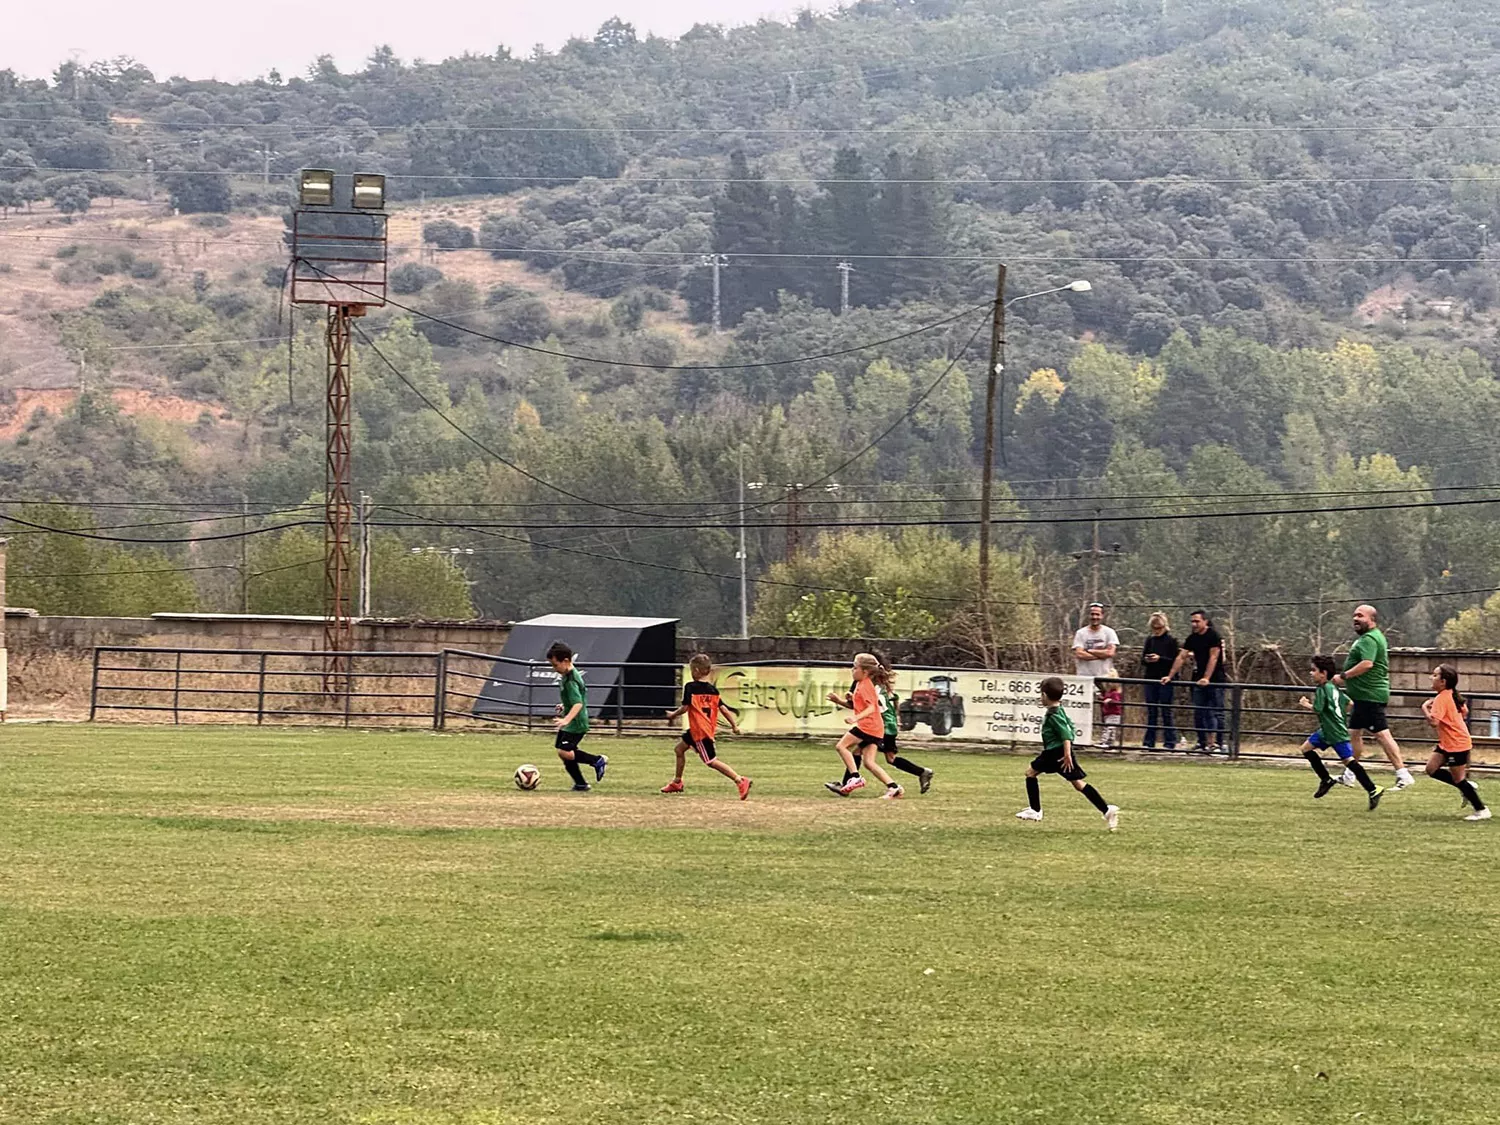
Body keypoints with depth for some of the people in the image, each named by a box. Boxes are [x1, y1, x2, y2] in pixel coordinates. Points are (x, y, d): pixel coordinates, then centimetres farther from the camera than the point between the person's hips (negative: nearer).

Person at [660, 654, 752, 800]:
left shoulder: (690, 687, -14)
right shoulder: (713, 689, 5)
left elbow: (685, 707, -16)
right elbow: (723, 708, 2)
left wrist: (673, 715, 3)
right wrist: (734, 725, 7)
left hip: (699, 730, -9)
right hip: (709, 728, 9)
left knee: (711, 761, -8)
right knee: (679, 748, 23)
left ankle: (741, 781, -19)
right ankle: (677, 782, 34)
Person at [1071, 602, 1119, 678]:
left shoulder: (1109, 632, 4)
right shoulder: (1080, 633, 5)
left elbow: (1110, 653, -8)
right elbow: (1079, 654, -8)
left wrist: (1089, 651, -7)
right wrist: (1101, 655, -9)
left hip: (1104, 676, 0)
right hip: (1084, 676, 0)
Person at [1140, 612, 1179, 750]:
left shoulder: (1171, 641, -3)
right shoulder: (1149, 640, 11)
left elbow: (1175, 661, -8)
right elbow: (1142, 659, 12)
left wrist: (1160, 659, -19)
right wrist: (1146, 660, -11)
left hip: (1165, 681, -5)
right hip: (1150, 679, 5)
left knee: (1166, 712, -3)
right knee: (1151, 712, 7)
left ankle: (1170, 743, 0)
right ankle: (1149, 742, 10)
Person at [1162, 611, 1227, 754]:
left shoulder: (1213, 636, -10)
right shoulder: (1192, 638, 9)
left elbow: (1213, 657, -16)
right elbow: (1181, 657, 8)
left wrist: (1206, 678, -23)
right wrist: (1170, 676, 1)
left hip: (1215, 680, -7)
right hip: (1199, 680, 7)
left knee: (1216, 713, -6)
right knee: (1198, 713, 3)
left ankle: (1218, 743, -5)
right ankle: (1203, 743, 7)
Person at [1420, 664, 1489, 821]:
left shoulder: (1441, 699, -21)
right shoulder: (1453, 695, 7)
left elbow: (1433, 721, -33)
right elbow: (1464, 713, 21)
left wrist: (1425, 707, -15)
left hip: (1456, 744, -10)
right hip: (1447, 743, 10)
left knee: (1458, 779, -1)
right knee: (1432, 769, 9)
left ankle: (1481, 810, 7)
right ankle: (1465, 788, 15)